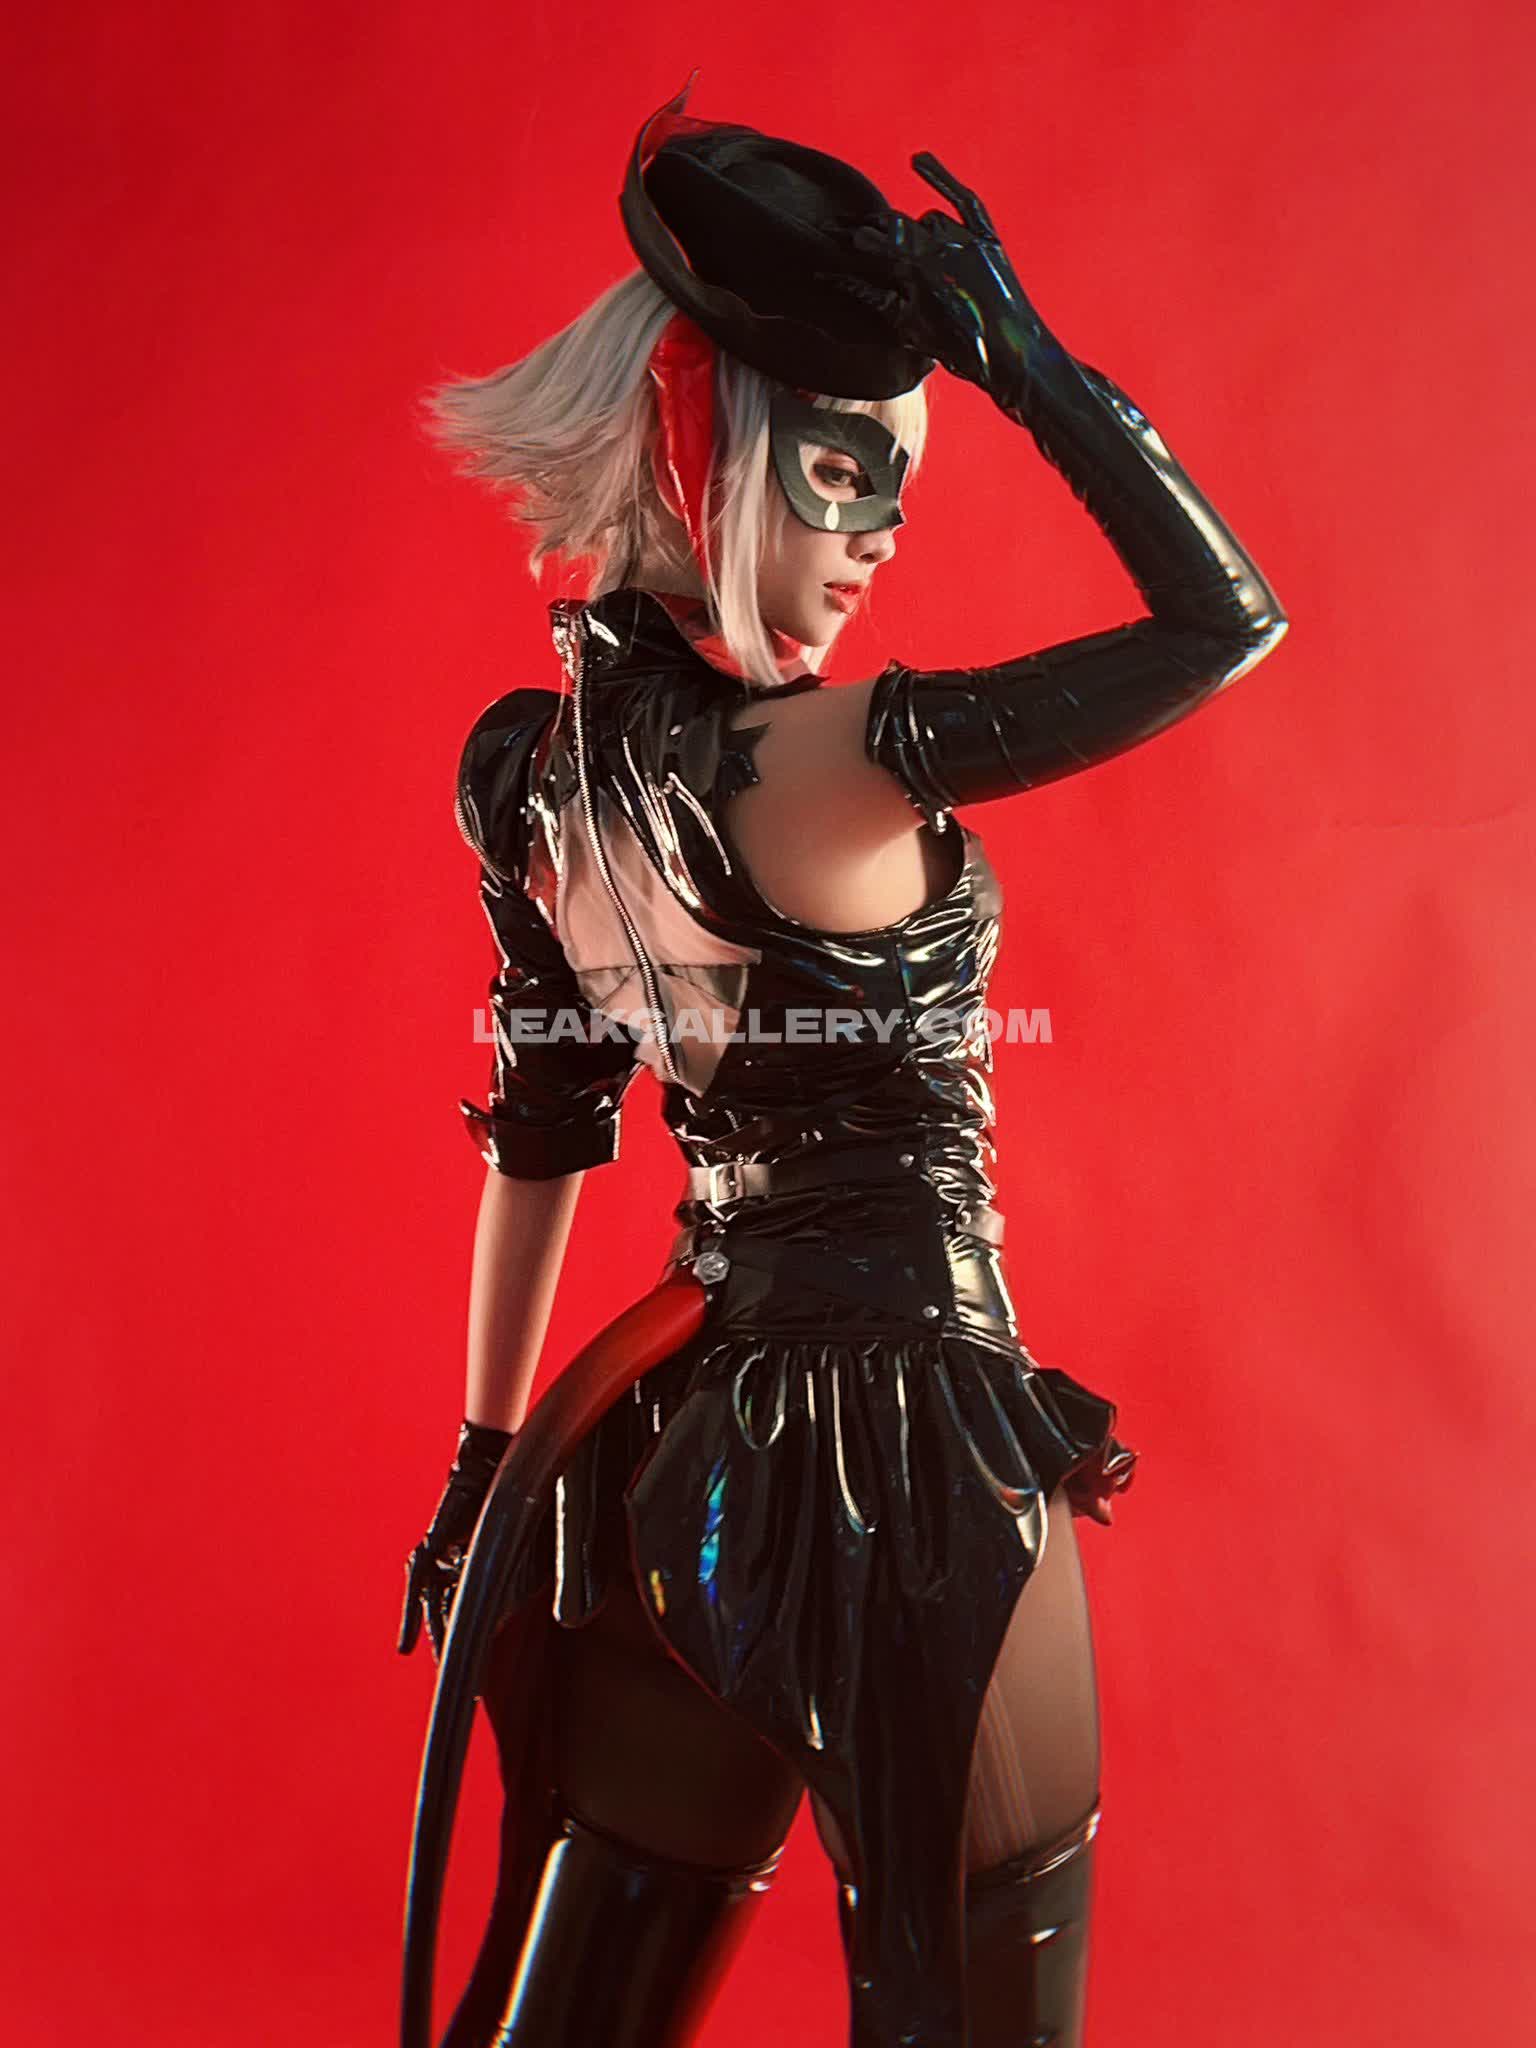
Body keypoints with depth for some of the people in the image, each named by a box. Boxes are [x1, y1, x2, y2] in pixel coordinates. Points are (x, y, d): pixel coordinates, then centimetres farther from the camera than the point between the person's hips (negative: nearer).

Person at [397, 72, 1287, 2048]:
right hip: (910, 1422, -7)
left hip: (689, 1422, 7)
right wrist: (1028, 362, -12)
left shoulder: (526, 768, 1)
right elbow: (1225, 615, -16)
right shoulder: (833, 758, -22)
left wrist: (488, 1449, 17)